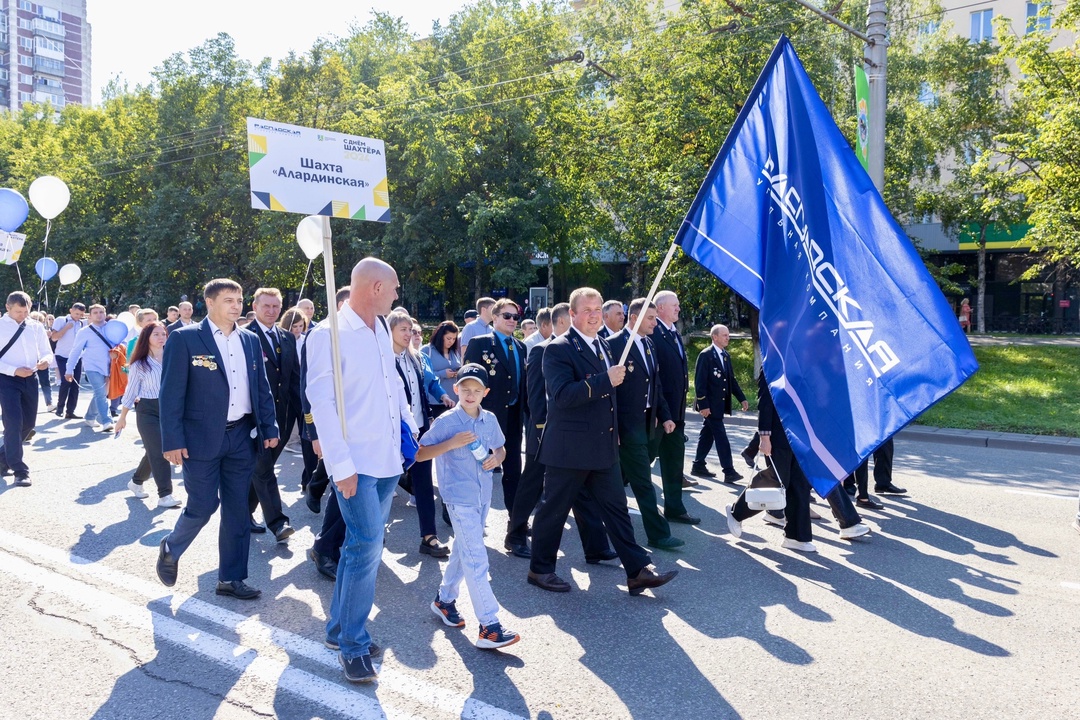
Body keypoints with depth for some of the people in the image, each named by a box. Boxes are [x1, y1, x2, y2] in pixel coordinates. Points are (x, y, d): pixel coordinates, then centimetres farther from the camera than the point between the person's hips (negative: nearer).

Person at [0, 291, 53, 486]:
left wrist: (45, 360, -14)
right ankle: (20, 471, -5)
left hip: (30, 379, 5)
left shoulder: (36, 327, 8)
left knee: (28, 423, 12)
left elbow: (47, 352, 9)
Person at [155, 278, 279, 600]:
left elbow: (262, 388, 12)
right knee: (202, 506, 1)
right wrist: (172, 440, -14)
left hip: (242, 436, 5)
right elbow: (171, 393, -9)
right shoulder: (184, 338, -7)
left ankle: (231, 578, 20)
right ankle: (170, 550, 32)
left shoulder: (250, 340, 9)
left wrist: (270, 428, 5)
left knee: (237, 509, 9)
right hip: (201, 437, -5)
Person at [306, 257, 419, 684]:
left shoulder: (380, 330, 11)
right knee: (367, 547, -10)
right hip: (356, 463, -7)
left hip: (387, 458, 8)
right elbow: (321, 401, -15)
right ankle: (353, 645, 6)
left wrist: (409, 425, 13)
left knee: (361, 546, 14)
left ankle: (339, 629, 30)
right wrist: (341, 466, -18)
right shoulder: (329, 335, -12)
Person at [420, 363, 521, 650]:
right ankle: (490, 627, -12)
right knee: (476, 559, -11)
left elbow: (501, 448, 20)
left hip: (483, 495, 7)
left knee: (463, 550, 20)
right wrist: (450, 444, -22)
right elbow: (420, 454, -9)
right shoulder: (446, 421, -10)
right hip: (459, 497, -6)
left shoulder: (490, 419, 5)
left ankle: (444, 599, 40)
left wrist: (497, 457, -4)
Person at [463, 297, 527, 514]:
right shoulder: (479, 343, -6)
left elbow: (523, 382, 10)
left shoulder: (520, 347, 11)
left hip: (514, 415, 6)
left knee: (513, 468, 11)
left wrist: (528, 412, 4)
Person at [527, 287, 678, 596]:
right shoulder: (559, 349, -13)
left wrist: (614, 432, 24)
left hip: (602, 448, 8)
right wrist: (605, 380, -29)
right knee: (554, 510, 6)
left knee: (616, 508, 8)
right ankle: (540, 569, 21)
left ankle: (638, 571, 12)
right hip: (568, 448, -7)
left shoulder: (603, 346, 13)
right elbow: (562, 394, -26)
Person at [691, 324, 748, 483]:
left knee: (708, 435, 13)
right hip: (710, 404, -8)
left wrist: (742, 398, 7)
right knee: (721, 437, -8)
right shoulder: (706, 355, -12)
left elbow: (731, 380, 16)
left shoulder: (726, 355, 13)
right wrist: (703, 404, -20)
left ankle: (698, 466, 22)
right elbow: (699, 382, -16)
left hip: (720, 404, 8)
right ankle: (729, 471, -7)